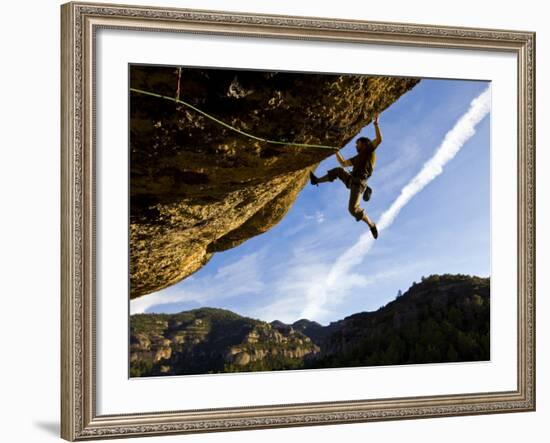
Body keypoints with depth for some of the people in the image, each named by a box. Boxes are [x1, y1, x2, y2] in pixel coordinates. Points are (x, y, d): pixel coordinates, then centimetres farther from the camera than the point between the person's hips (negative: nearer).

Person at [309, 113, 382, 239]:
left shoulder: (370, 151, 8)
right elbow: (343, 163, 39)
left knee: (353, 209, -19)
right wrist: (336, 151, 40)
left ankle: (371, 224, -7)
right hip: (351, 180, 8)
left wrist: (376, 124, -9)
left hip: (358, 183, -8)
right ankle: (317, 180, 20)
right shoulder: (357, 158, 28)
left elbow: (379, 139, -8)